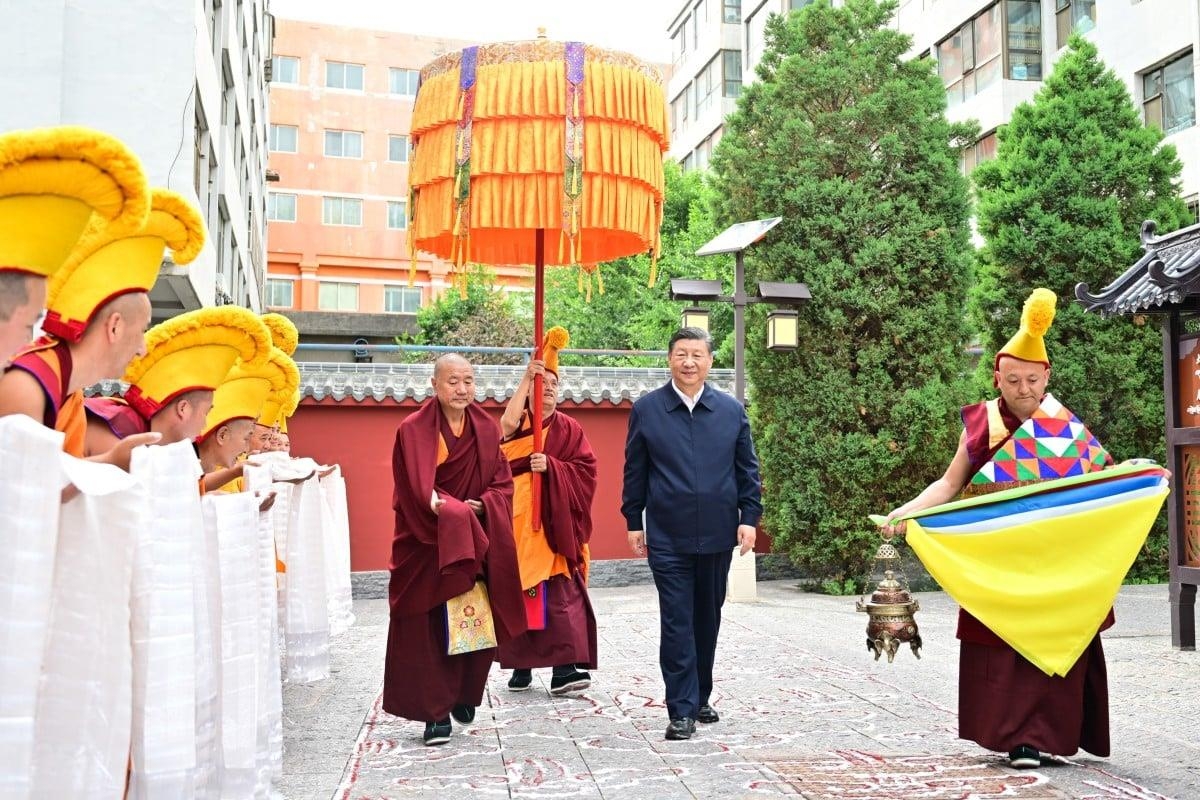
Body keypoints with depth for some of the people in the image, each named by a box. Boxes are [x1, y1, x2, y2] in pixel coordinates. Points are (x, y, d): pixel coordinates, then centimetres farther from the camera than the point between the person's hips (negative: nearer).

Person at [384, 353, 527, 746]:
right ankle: (436, 712, 4)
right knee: (429, 630, -5)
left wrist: (478, 508, -13)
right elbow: (418, 491, -13)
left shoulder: (487, 429, 7)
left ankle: (465, 697, 24)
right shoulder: (414, 430, -7)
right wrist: (453, 510, -19)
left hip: (478, 544, 4)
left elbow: (502, 482, 3)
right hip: (427, 545, -4)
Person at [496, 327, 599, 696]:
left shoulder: (569, 430, 8)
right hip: (517, 523, 1)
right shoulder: (518, 421, 7)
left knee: (560, 595, -9)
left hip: (554, 524, -1)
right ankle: (520, 666, 14)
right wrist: (526, 377, -22)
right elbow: (507, 424, -19)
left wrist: (551, 467, -17)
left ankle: (564, 669, -11)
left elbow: (586, 471, -2)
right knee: (518, 594, 3)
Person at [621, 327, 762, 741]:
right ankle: (682, 710, 3)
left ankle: (700, 697, 29)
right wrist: (633, 522, 3)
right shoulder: (646, 410, 1)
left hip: (717, 535, 2)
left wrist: (749, 517, -1)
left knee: (708, 620, 14)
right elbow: (634, 471, 5)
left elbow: (747, 469, 8)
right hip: (667, 537, -2)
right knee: (676, 623, -3)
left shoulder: (732, 410, 5)